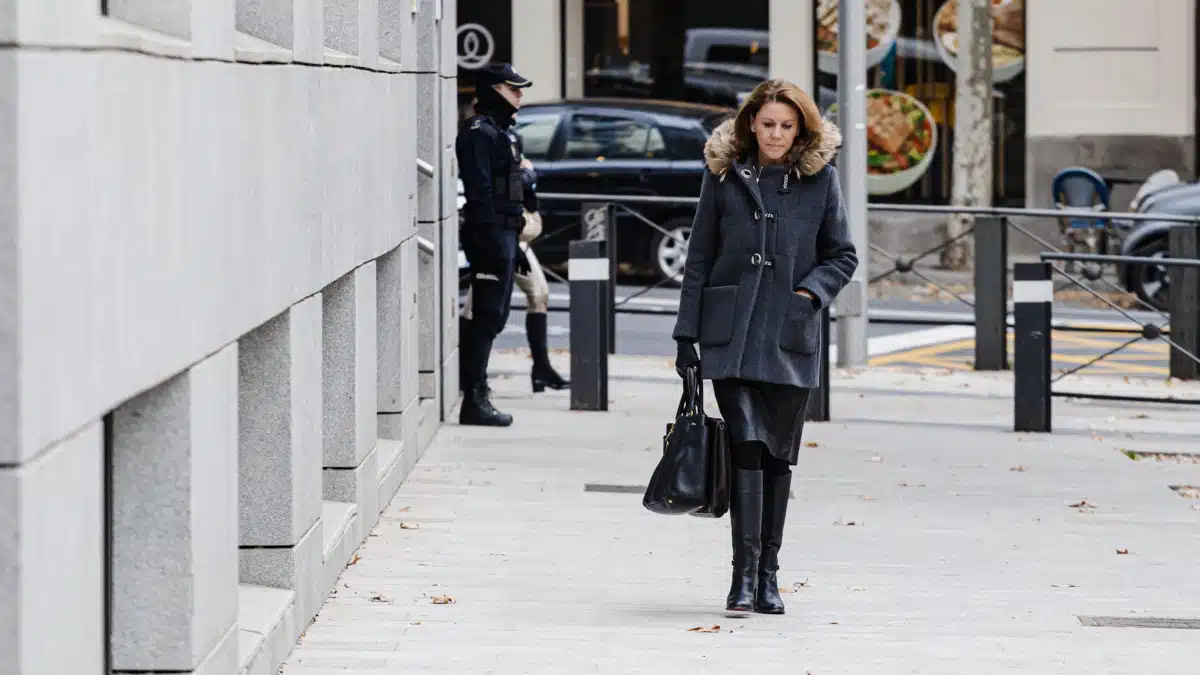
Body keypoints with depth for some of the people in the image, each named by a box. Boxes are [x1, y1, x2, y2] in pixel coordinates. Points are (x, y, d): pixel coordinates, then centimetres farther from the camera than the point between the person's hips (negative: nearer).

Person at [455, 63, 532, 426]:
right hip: (491, 234, -10)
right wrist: (492, 239, -25)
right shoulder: (479, 132, -12)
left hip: (502, 235, 10)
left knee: (491, 316, 14)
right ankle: (475, 399, -10)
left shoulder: (496, 131, 20)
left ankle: (475, 391, 21)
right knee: (486, 317, -10)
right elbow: (479, 190, -20)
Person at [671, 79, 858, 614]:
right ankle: (745, 573, -12)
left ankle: (767, 574, 15)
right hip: (732, 336, -1)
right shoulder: (724, 175, 5)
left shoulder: (819, 178, 5)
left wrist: (810, 293, -7)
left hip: (790, 339, 1)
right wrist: (686, 336, 5)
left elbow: (842, 255, 12)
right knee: (746, 445, -12)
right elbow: (699, 258, 8)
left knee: (778, 455, 6)